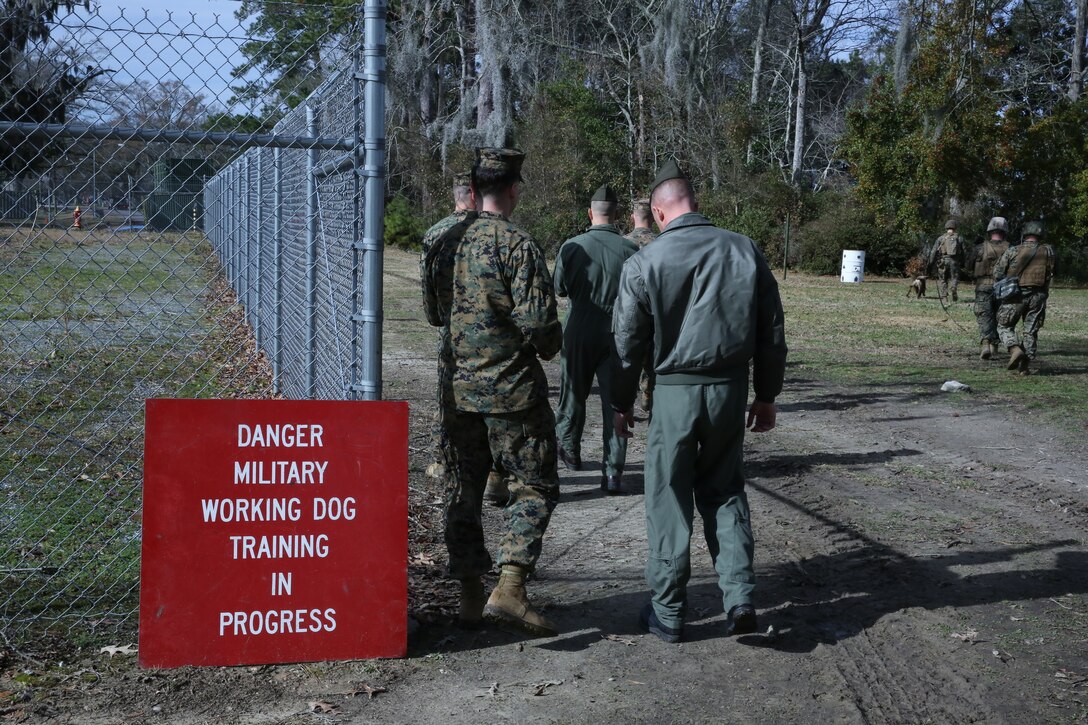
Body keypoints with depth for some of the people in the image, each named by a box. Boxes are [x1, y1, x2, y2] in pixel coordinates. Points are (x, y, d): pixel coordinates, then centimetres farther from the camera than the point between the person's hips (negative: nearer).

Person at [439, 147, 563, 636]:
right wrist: (550, 344, 3)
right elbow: (537, 321, -18)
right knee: (534, 487, 4)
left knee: (464, 490, 14)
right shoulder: (517, 245, -13)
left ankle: (470, 593, 19)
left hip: (456, 388, 6)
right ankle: (509, 589, -7)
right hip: (511, 390, -6)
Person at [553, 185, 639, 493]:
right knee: (615, 401, 3)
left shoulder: (572, 247, -10)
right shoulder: (630, 249, -9)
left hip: (579, 333, 0)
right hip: (617, 336, 0)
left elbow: (559, 288, 1)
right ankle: (613, 473, -1)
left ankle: (568, 450, 38)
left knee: (574, 394, 20)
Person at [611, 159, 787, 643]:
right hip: (731, 389, 3)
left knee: (669, 500, 9)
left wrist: (622, 404, 11)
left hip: (675, 392, -3)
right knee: (725, 493, 18)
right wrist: (766, 395, 15)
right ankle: (739, 596, 7)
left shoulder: (645, 263, -8)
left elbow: (627, 343, -2)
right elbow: (772, 332, 5)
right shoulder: (745, 251, 1)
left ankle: (667, 612, 17)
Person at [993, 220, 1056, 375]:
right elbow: (1050, 274, 7)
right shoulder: (1047, 252, 3)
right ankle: (1025, 366, 5)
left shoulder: (1012, 251, -3)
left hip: (1016, 295, -2)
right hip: (1038, 296, 2)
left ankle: (1015, 349, -14)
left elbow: (998, 272, -1)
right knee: (1031, 330, 10)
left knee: (1005, 326, 11)